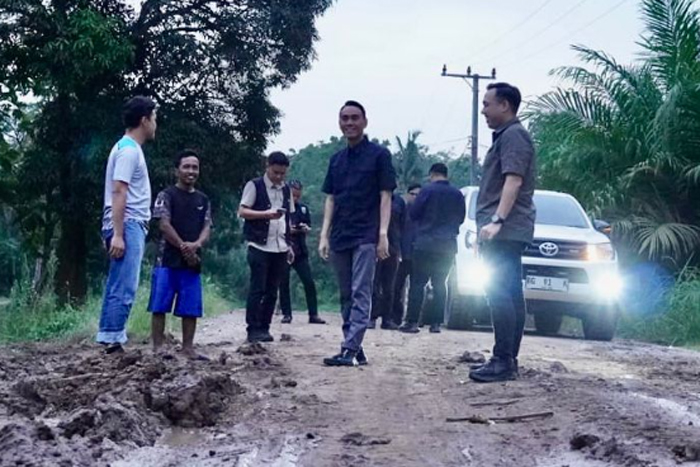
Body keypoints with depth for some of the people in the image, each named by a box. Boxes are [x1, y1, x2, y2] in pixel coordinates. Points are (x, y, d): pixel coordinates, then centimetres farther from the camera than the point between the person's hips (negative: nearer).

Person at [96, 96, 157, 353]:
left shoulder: (129, 148, 20)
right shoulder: (129, 150, -11)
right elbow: (118, 192, -18)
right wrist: (118, 234, -23)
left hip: (130, 227, 10)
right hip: (128, 227, -10)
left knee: (118, 289, 9)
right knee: (124, 290, -11)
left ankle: (109, 341, 11)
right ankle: (113, 341, -11)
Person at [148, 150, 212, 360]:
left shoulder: (203, 200, 14)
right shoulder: (166, 195, 0)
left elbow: (207, 228, 7)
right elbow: (164, 225, -9)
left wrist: (196, 245, -14)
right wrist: (183, 246, -12)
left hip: (193, 262, 5)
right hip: (168, 259, -4)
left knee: (191, 308, 4)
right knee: (160, 306, -4)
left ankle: (188, 348, 11)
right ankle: (158, 348, -1)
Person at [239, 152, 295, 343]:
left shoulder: (286, 190, 16)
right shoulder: (254, 186, -2)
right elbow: (242, 211, -8)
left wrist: (289, 245, 16)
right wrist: (266, 214, -21)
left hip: (280, 248, 6)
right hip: (260, 247, -5)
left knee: (272, 291, 6)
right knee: (257, 289, -5)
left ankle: (264, 328, 13)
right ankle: (253, 330, -1)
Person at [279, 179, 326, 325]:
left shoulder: (303, 208, 10)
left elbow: (308, 228, 15)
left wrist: (306, 229, -8)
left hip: (300, 251, 2)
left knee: (309, 282, -3)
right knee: (284, 284, 2)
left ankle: (313, 314, 1)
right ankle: (286, 314, 11)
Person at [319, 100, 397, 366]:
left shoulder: (379, 155, 0)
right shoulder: (336, 160, 14)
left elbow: (385, 196, -4)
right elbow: (330, 199, 14)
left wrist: (383, 234, -12)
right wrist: (324, 235, 6)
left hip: (366, 237, -6)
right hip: (340, 237, 6)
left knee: (360, 294, -10)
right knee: (346, 296, 8)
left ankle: (349, 350, -14)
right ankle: (355, 348, 14)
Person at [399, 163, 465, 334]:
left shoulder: (428, 191, -8)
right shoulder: (457, 194, 6)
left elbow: (413, 214, -4)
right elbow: (461, 218, 15)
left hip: (426, 243, -4)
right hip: (448, 245, 4)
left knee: (418, 283, -2)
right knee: (440, 284, 9)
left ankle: (412, 322, -6)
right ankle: (436, 322, 5)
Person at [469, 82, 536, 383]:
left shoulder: (513, 135, -9)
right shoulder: (505, 136, 23)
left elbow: (514, 180, -21)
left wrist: (496, 220, -29)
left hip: (505, 231, -11)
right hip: (508, 231, 11)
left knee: (499, 294, -14)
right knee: (510, 295, 9)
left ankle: (503, 361, -16)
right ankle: (508, 361, 12)